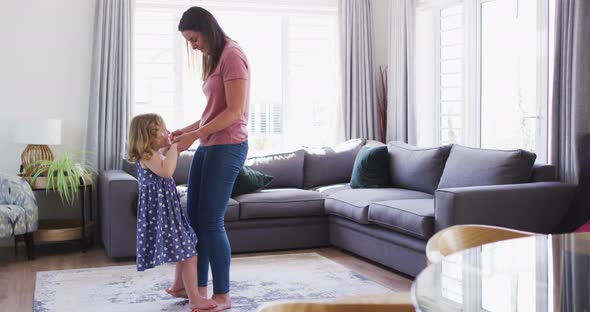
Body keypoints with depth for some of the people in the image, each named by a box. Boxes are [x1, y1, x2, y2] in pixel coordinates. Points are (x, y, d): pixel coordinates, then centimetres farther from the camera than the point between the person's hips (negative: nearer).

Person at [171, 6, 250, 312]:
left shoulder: (232, 56, -11)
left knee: (211, 221, -6)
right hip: (207, 146, 9)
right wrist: (185, 130, 9)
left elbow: (234, 112, -17)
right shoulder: (214, 59, 18)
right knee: (194, 217, 9)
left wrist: (194, 135, -17)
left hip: (227, 147, -9)